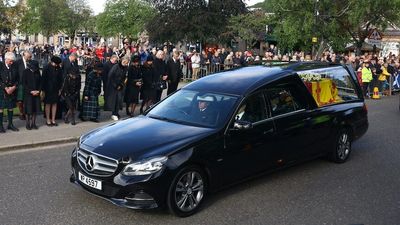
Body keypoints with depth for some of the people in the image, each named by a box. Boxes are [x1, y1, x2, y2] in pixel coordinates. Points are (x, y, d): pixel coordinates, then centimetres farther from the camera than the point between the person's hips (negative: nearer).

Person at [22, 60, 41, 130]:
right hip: (28, 93, -4)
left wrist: (38, 90, -4)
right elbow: (24, 83, -7)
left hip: (36, 93, 4)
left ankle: (33, 124, 11)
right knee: (28, 109, -1)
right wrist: (31, 91, -14)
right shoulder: (25, 72, -5)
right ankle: (28, 124, 7)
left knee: (35, 109, 4)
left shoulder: (37, 71, 6)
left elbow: (40, 82, 10)